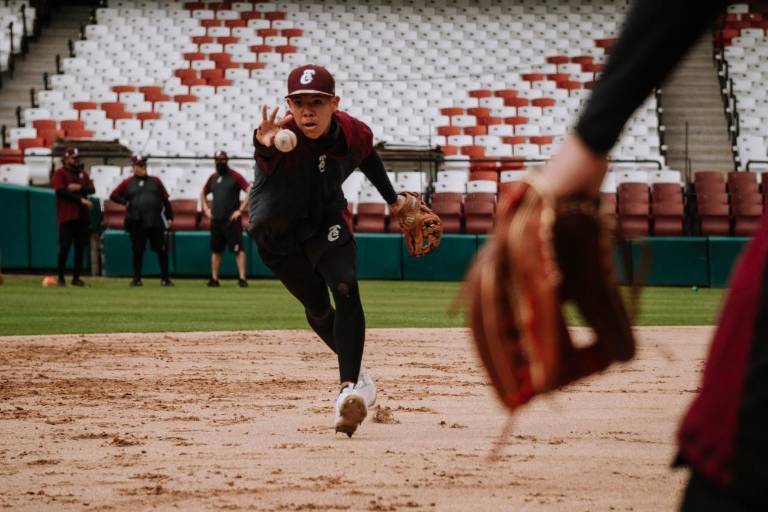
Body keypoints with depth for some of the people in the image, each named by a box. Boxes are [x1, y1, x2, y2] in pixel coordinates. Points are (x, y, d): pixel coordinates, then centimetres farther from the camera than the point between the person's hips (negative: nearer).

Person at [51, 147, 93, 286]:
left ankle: (76, 277, 9)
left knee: (80, 248, 3)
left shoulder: (82, 173, 17)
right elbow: (61, 191, -14)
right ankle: (60, 278, 2)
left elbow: (91, 189, 6)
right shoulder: (59, 173, 0)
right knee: (64, 248, -6)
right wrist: (81, 200, -16)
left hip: (82, 216, 5)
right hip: (66, 217, -5)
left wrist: (79, 187, -13)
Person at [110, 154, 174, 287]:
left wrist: (169, 217, 3)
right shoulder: (127, 183, 8)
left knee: (162, 250, -1)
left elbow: (165, 200, 10)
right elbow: (114, 196, 13)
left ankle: (165, 278, 5)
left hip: (156, 222, 1)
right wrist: (126, 202, -1)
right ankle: (136, 278, 12)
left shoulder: (155, 181, 10)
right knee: (137, 251, 4)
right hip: (137, 223, 0)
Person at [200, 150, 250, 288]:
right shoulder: (213, 178, 13)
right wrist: (206, 209, 14)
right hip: (216, 220, 6)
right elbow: (203, 194, 29)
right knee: (216, 249, 10)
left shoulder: (235, 176, -5)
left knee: (238, 249, -9)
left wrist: (240, 210, -15)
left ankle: (242, 278, -12)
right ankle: (214, 279, 15)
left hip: (232, 220, -6)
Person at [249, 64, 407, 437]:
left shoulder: (354, 133, -21)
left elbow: (368, 156, 4)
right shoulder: (284, 136, -35)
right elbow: (268, 155, -60)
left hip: (327, 222, 1)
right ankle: (356, 369, 37)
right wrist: (264, 145, -84)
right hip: (278, 233, -1)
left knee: (346, 291, -21)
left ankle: (350, 388, -28)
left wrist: (392, 199, 15)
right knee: (318, 309, 10)